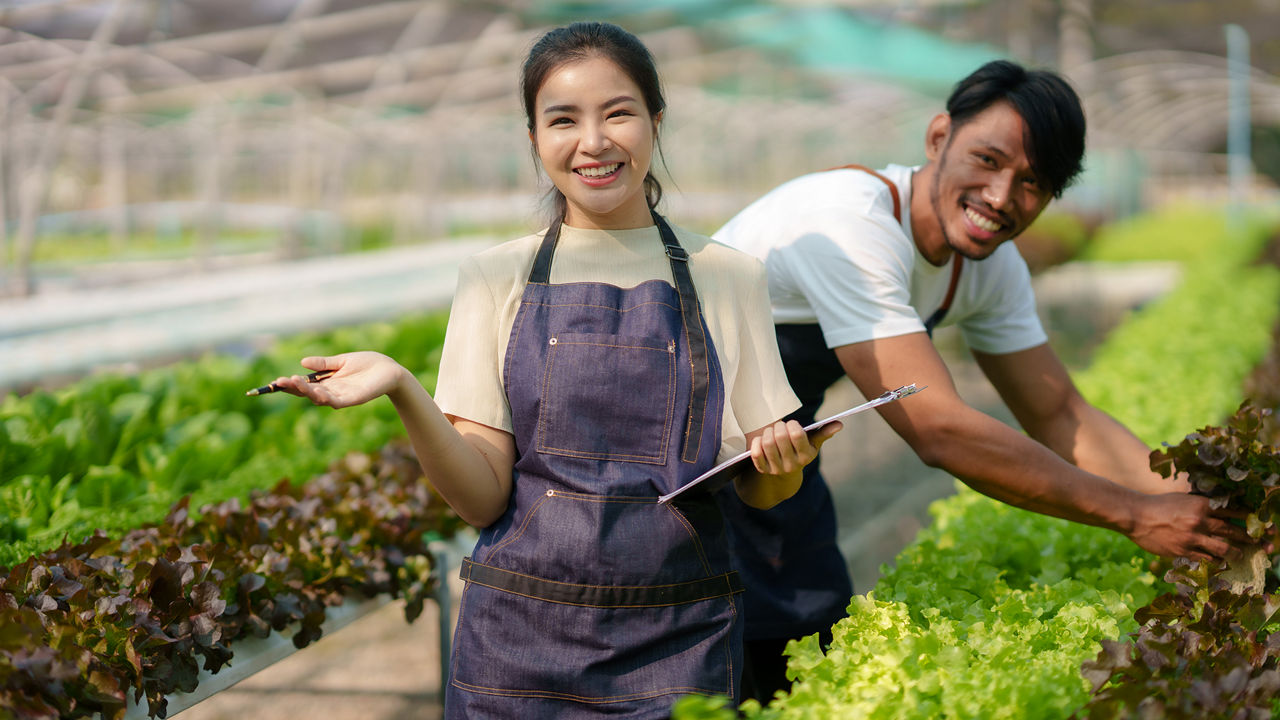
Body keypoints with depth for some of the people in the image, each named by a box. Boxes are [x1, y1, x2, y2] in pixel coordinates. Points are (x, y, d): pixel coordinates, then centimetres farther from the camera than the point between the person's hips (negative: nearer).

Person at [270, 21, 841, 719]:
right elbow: (483, 497, -3)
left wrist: (782, 459, -13)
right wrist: (403, 391, -18)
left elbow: (758, 491, 8)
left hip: (679, 645, 0)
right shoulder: (498, 277, 3)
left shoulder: (728, 276, 3)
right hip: (521, 640, 0)